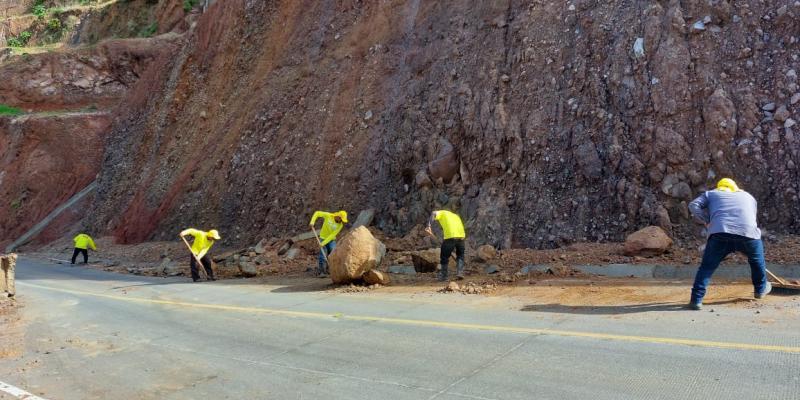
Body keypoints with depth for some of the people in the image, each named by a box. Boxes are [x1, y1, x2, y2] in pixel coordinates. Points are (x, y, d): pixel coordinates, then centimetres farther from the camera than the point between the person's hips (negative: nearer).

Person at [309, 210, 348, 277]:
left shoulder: (340, 225, -15)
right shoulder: (328, 216, -17)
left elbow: (332, 235, -19)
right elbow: (317, 213, -7)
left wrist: (323, 243, -24)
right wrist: (312, 222, -19)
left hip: (331, 240, 2)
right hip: (323, 238, -1)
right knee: (323, 255, -12)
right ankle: (320, 272, -5)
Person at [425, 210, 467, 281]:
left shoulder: (442, 213, 18)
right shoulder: (456, 216, 35)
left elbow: (433, 213, -5)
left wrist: (429, 226, -14)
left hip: (450, 236, -5)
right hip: (461, 235, 5)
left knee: (444, 257, 11)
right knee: (460, 256, 25)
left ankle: (443, 276, 18)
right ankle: (460, 272, 13)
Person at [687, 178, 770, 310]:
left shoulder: (711, 194, 28)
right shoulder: (748, 196, 36)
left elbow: (693, 205, 13)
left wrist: (707, 221, 18)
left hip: (720, 233, -2)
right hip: (748, 233, 2)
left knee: (707, 267, 9)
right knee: (757, 259, 32)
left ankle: (696, 300, 0)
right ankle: (761, 289, 46)